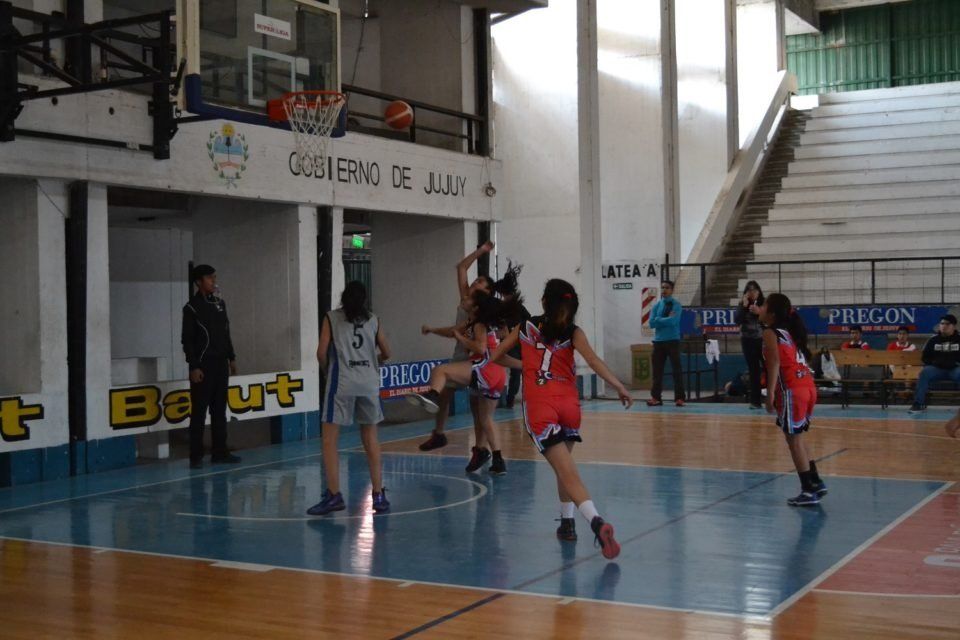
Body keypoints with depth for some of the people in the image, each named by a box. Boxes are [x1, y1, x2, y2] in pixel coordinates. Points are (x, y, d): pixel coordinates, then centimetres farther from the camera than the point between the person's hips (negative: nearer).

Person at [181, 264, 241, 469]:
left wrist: (231, 357, 14)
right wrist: (193, 367, -15)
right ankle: (196, 456, -1)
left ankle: (219, 451, 16)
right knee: (199, 412, -4)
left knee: (219, 410, 10)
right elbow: (187, 339, -9)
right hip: (203, 366, -6)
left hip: (221, 364, 6)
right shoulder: (192, 307, -7)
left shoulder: (220, 303, 12)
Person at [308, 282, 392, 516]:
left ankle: (334, 495, -5)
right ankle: (378, 495, 14)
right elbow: (386, 353, 16)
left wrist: (327, 370, 17)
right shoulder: (373, 320, 12)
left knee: (329, 440, 2)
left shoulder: (331, 318, 6)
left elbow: (322, 352, -2)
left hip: (341, 384, -3)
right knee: (370, 439, 13)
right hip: (369, 383, 3)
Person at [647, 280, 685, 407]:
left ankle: (679, 398, -1)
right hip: (658, 341, 5)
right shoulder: (656, 306, 10)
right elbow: (652, 322, -2)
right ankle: (656, 397, 11)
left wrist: (659, 320, -7)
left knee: (676, 370, -3)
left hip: (672, 341, -5)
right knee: (657, 370, 6)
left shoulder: (676, 305, -4)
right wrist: (665, 319, -11)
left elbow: (672, 321, -19)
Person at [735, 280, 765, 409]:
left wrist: (759, 312, -18)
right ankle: (755, 400, 9)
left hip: (763, 340, -1)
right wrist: (744, 306, -14)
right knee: (753, 371, 5)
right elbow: (738, 321, -8)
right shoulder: (742, 304, 3)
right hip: (748, 341, 1)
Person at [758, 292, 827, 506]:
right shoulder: (789, 331, 21)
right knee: (797, 439, 19)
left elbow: (775, 362, -14)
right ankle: (816, 483, 22)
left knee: (794, 441, -1)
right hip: (807, 386, 8)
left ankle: (808, 491, 1)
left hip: (792, 390, -8)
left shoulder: (770, 332, -3)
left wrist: (770, 393, -19)